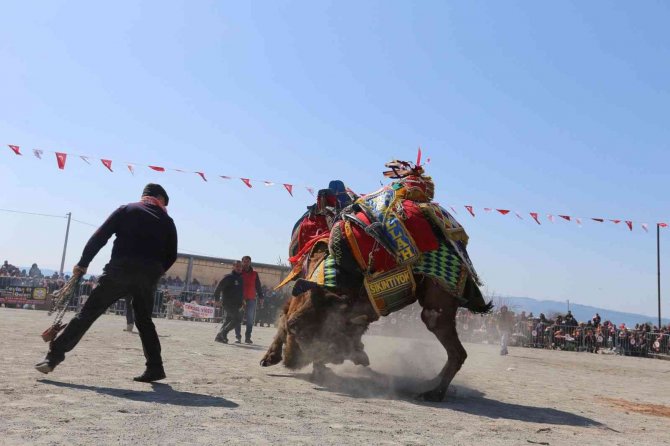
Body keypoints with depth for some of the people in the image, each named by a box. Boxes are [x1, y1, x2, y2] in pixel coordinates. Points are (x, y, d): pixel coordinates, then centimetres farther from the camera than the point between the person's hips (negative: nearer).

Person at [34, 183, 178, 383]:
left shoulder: (126, 210, 11)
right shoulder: (167, 221, 15)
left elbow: (100, 236, 5)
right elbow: (171, 255, 11)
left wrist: (83, 263, 10)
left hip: (120, 269, -2)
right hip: (148, 275, 2)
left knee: (87, 313, 3)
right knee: (144, 320, 16)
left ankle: (54, 356, 0)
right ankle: (155, 367, 11)